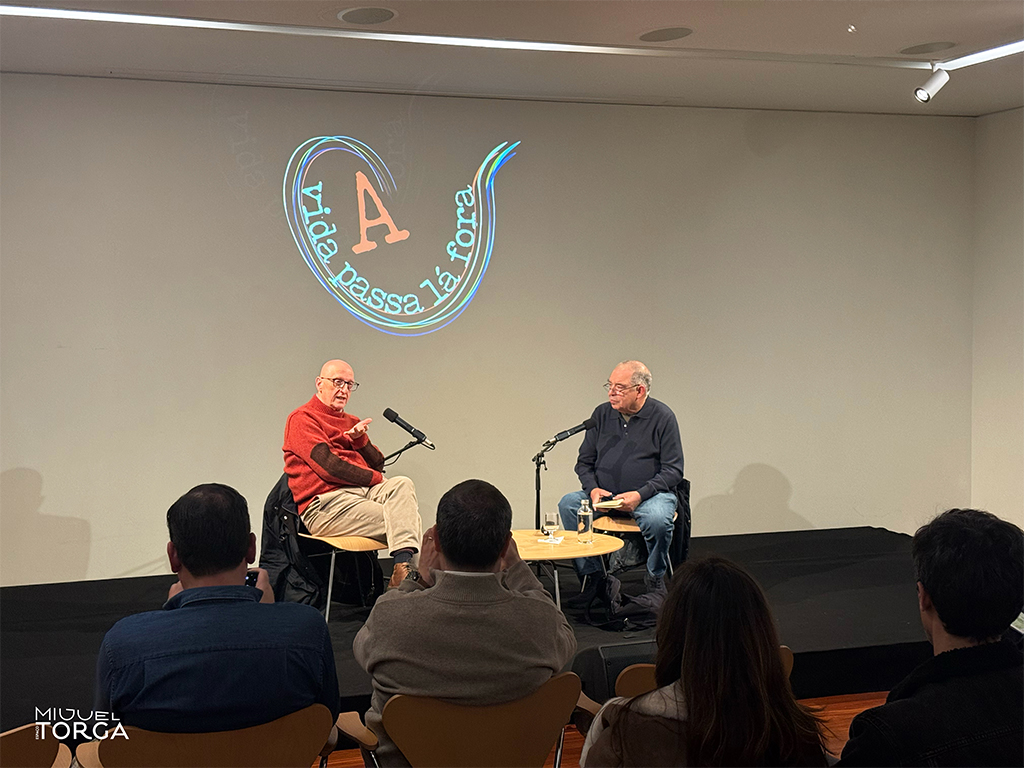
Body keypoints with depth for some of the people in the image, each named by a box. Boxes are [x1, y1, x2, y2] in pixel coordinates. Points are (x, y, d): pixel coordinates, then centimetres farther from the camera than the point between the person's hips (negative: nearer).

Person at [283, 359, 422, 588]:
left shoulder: (352, 423, 27)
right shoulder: (302, 419, 3)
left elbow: (378, 464, 19)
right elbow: (328, 466, -10)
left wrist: (360, 438, 0)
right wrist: (376, 478, -5)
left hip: (363, 492, 7)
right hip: (325, 504, -6)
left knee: (403, 484, -27)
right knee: (401, 520, -25)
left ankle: (403, 567, -44)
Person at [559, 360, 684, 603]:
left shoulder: (662, 417, -5)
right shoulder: (602, 414, 7)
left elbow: (673, 470, -6)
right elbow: (584, 461, 12)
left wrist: (640, 495, -20)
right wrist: (593, 488, -9)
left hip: (650, 494, -4)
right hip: (604, 495, 4)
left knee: (657, 519, -36)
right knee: (568, 504, -21)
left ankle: (655, 578, -6)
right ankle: (593, 576, -12)